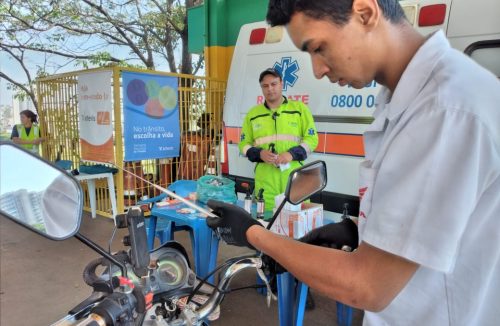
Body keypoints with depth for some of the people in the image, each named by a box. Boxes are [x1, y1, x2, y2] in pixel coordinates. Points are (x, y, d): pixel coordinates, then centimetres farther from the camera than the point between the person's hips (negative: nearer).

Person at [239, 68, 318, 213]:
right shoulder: (253, 114, 11)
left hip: (294, 176, -1)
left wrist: (292, 154, -14)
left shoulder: (299, 108, 6)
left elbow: (312, 138, 3)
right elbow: (243, 144, 14)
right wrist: (259, 154, -7)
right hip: (265, 178, 2)